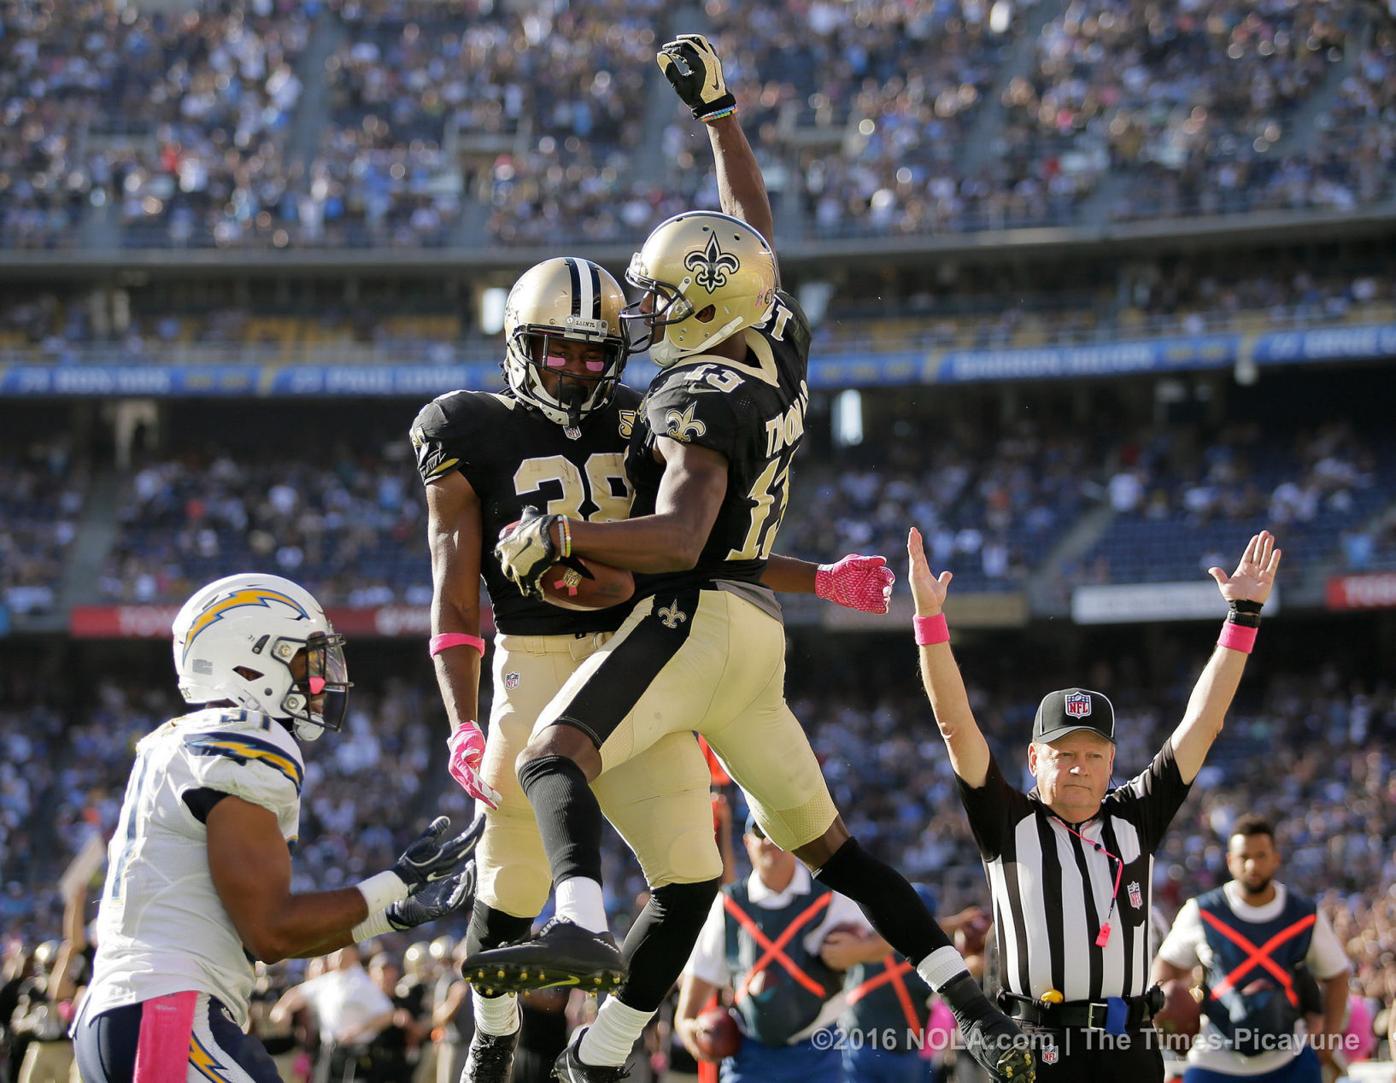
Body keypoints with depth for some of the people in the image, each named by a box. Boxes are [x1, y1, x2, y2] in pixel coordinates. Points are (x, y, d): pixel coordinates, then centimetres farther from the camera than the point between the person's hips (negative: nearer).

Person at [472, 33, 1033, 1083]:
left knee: (554, 755, -22)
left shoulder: (701, 400, -14)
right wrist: (717, 107, 25)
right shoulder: (782, 348, 8)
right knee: (822, 836, 15)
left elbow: (676, 540, -26)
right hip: (758, 632, 9)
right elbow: (754, 225, 23)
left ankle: (583, 926, -51)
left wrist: (558, 532, -22)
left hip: (696, 617, -9)